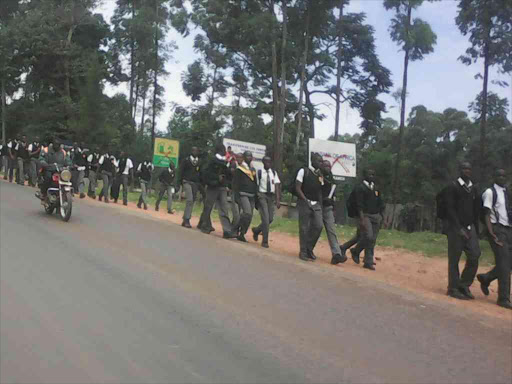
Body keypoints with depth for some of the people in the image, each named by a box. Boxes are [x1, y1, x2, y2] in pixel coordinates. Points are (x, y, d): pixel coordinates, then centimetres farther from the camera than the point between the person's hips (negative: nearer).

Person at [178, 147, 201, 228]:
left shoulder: (199, 162, 12)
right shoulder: (186, 161, 1)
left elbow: (201, 174, 16)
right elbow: (180, 172, -1)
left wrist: (200, 184, 10)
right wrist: (179, 183, -8)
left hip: (195, 184, 5)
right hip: (187, 182, -5)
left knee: (192, 202, 6)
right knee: (190, 200, -19)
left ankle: (185, 220, 15)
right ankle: (187, 220, -16)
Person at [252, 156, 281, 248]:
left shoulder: (274, 173, 7)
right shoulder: (259, 172, -3)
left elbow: (277, 186, 0)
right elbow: (256, 185, -1)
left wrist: (278, 200, -9)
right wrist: (256, 197, -3)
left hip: (271, 196, 4)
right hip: (262, 195, -4)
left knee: (270, 219, 5)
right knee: (265, 218, -11)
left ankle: (256, 230, 33)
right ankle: (265, 241, -1)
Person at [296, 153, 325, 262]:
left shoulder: (320, 174, 12)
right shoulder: (303, 171, -5)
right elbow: (298, 188, -8)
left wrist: (320, 204, 7)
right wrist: (306, 201, -15)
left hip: (316, 204, 5)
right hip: (304, 203, -5)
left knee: (319, 226, -6)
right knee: (304, 228, -2)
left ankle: (309, 249, 13)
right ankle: (303, 252, 10)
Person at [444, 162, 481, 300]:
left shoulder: (473, 188, 12)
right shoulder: (453, 187, -6)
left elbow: (476, 209, 16)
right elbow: (450, 209, -11)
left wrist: (475, 228, 11)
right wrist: (459, 228, -15)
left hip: (470, 228, 5)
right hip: (456, 228, -5)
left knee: (474, 255, -5)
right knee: (454, 259, 0)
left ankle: (464, 285, 10)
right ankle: (453, 289, 11)